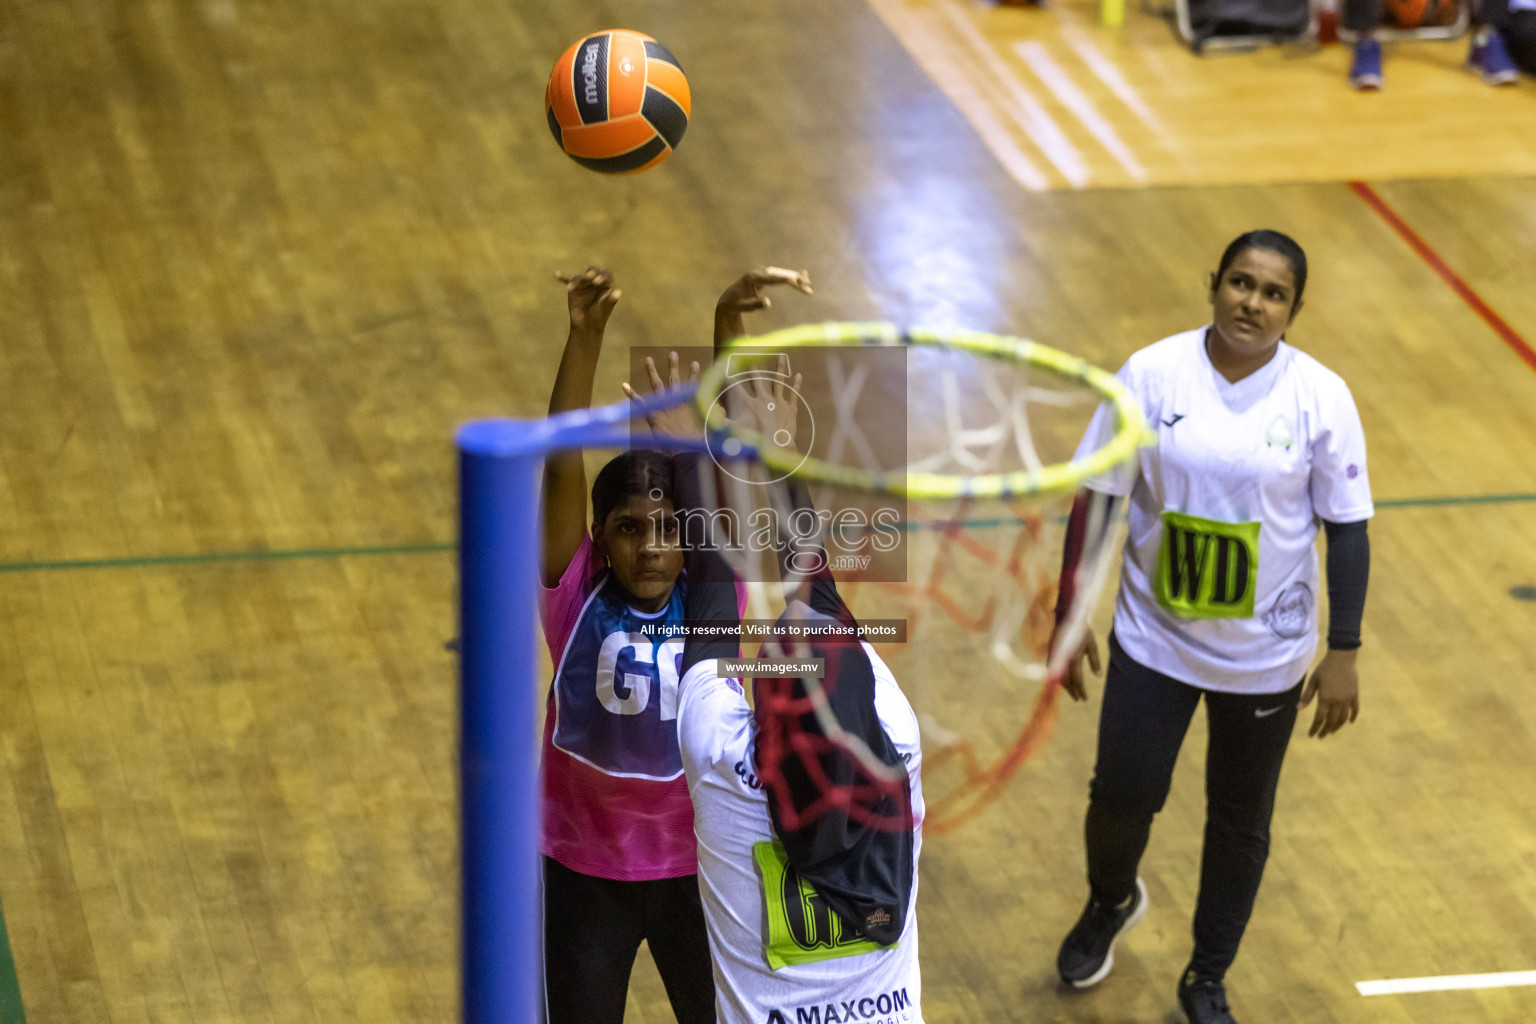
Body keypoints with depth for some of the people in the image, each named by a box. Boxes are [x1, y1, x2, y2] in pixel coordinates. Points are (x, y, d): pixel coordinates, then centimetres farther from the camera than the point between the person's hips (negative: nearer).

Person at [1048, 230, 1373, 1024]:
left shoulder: (1320, 397, -11)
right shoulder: (1151, 375, -10)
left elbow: (1347, 528, -5)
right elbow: (1096, 501, -3)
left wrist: (1342, 653, -7)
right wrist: (1071, 619, -2)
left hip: (1267, 654, 0)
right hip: (1154, 639, 0)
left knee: (1240, 821, 11)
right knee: (1123, 795, 2)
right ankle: (1111, 902, 38)